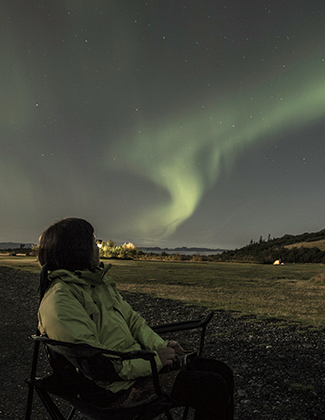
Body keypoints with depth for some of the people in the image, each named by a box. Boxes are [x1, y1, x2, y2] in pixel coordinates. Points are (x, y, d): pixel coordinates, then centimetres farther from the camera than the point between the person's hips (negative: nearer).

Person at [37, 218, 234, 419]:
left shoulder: (98, 282, 13)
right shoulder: (59, 300, -17)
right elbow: (94, 363, -22)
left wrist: (161, 346, 0)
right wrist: (153, 360, -18)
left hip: (136, 362, 9)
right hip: (114, 387, -9)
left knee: (223, 373, 3)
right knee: (214, 388, -17)